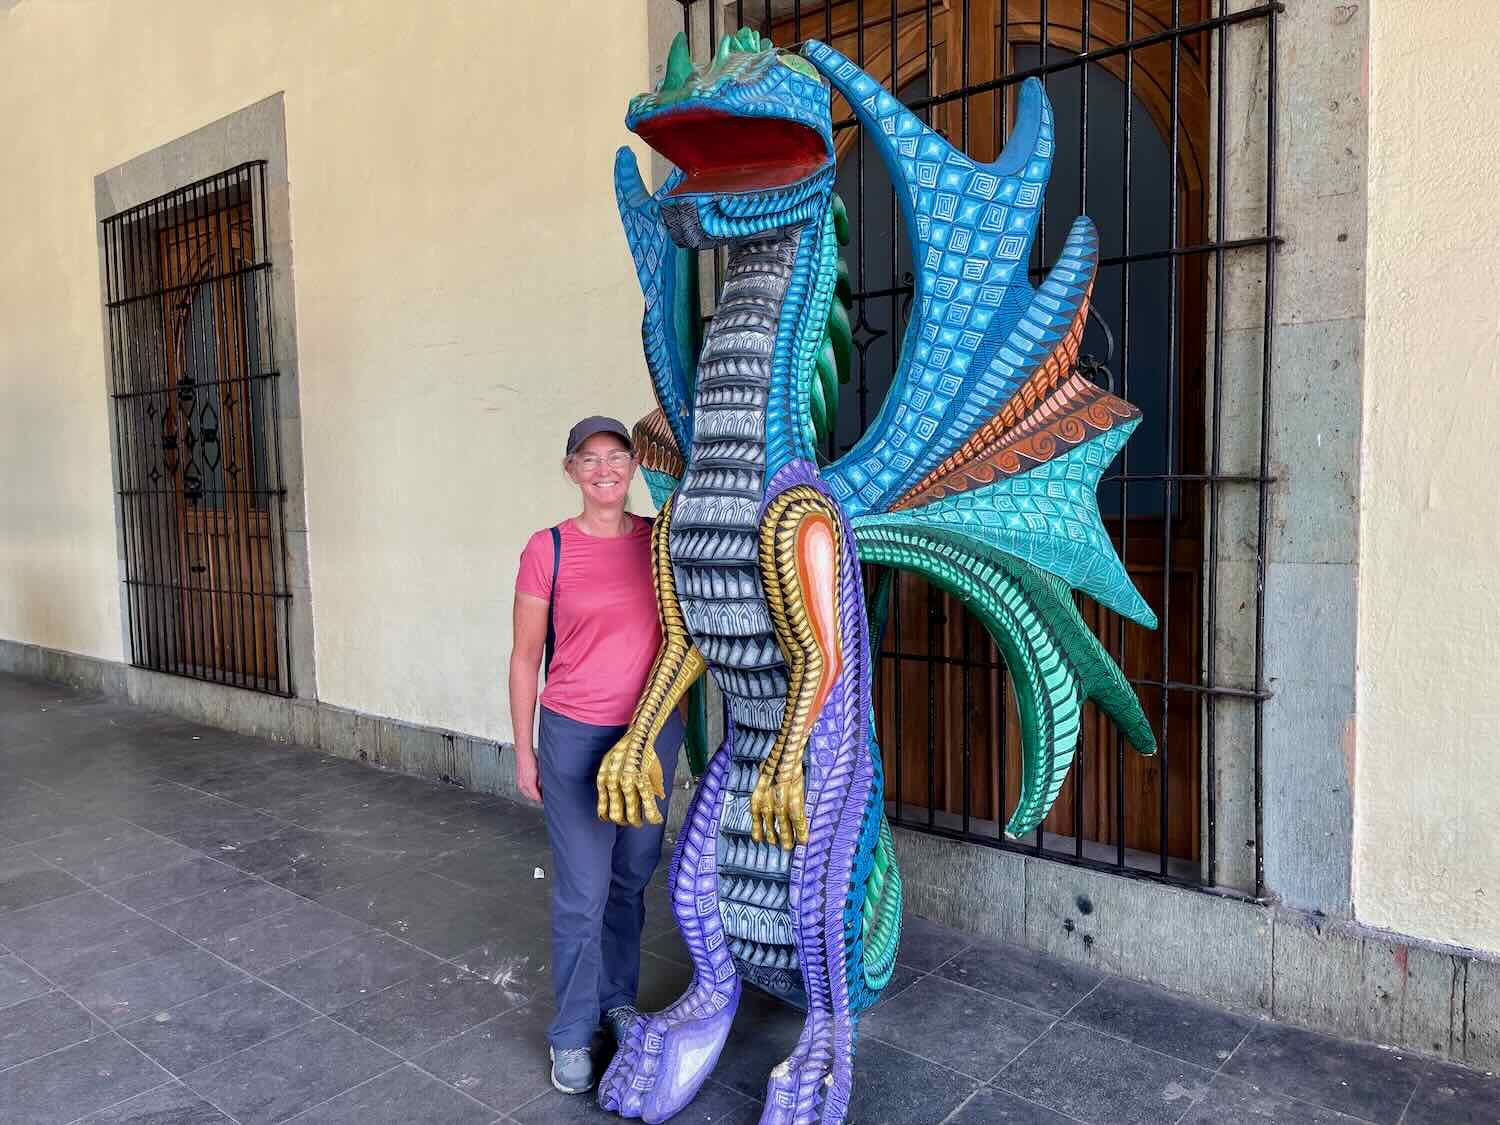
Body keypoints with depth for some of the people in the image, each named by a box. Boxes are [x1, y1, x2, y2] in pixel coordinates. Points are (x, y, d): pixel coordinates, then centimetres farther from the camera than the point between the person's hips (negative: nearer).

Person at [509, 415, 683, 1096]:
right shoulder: (548, 549, -9)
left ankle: (618, 998, 38)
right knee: (581, 892, 3)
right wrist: (523, 750, 0)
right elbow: (525, 656, -2)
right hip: (576, 738, -3)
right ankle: (572, 1032, 24)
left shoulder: (660, 541, 0)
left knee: (631, 877, 16)